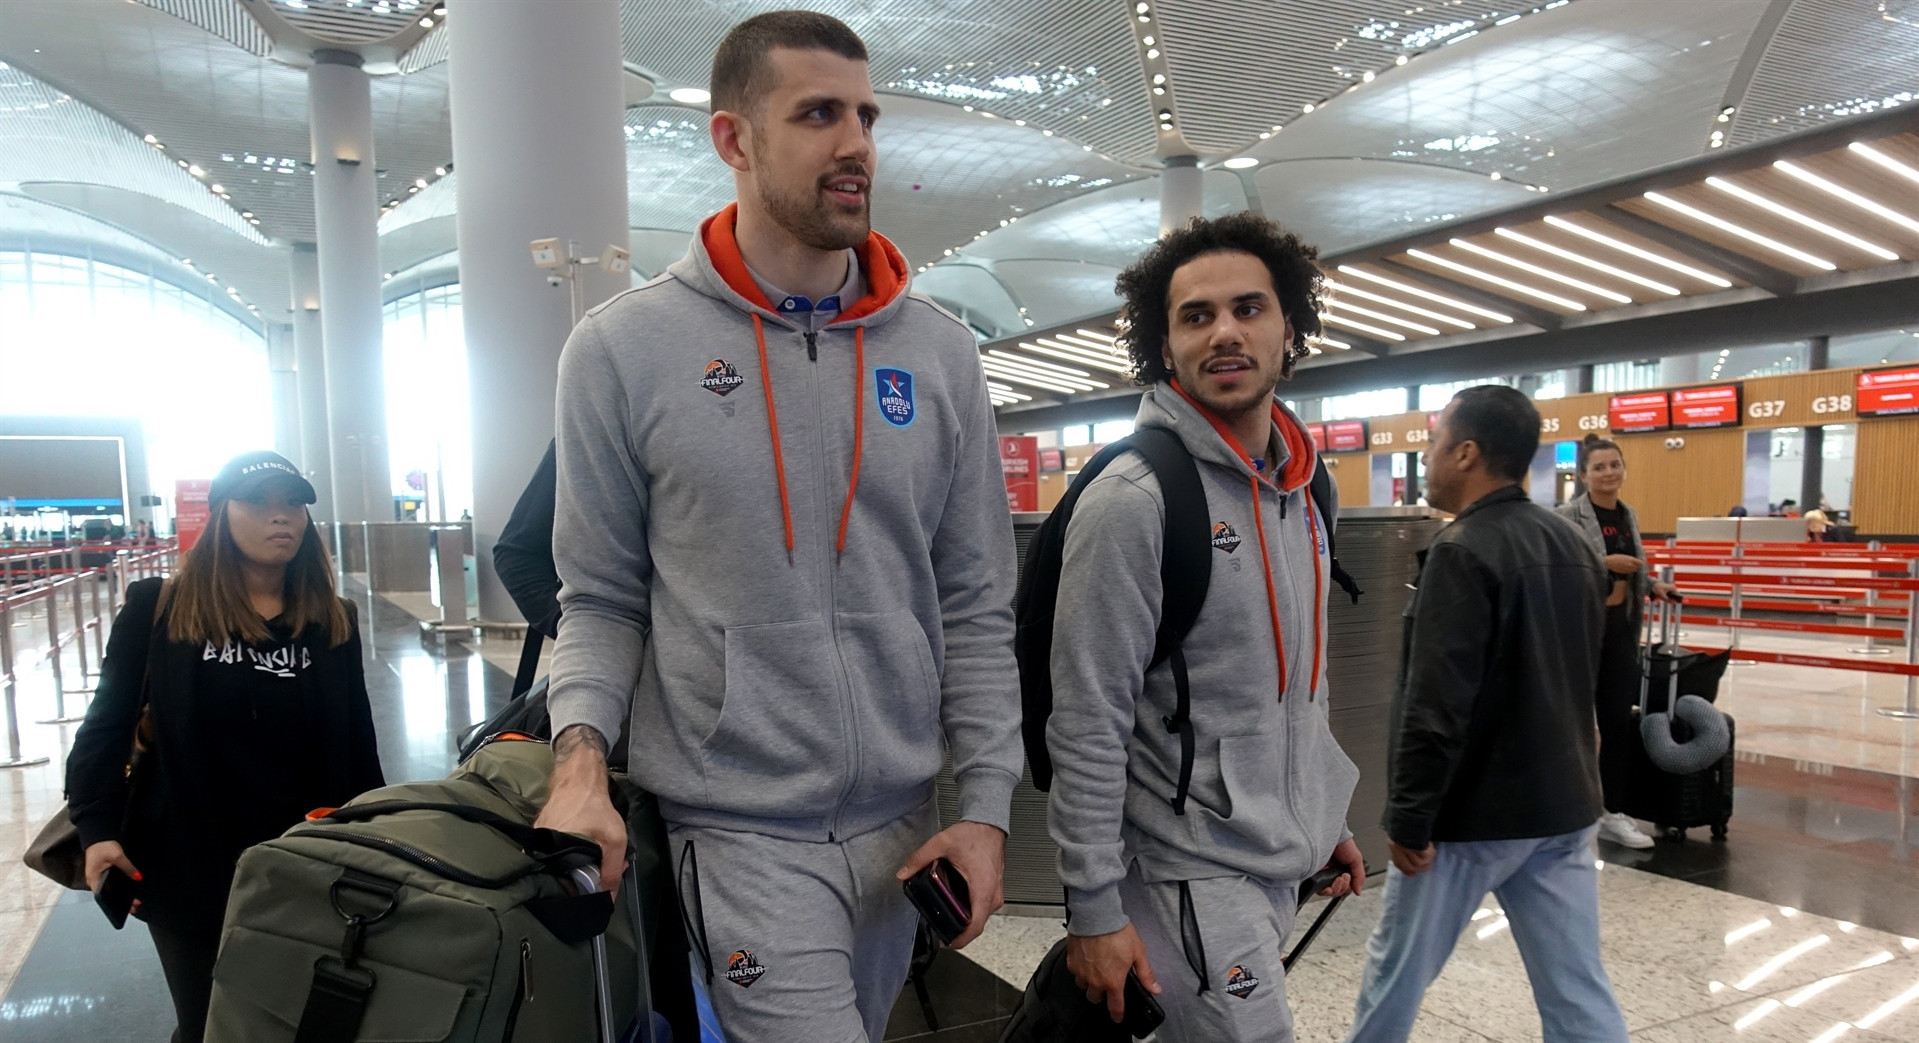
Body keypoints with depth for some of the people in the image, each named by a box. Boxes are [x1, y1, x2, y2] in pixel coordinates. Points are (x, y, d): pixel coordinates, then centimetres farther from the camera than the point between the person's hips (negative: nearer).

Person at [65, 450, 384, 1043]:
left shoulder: (333, 622, 1)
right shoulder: (158, 609, -6)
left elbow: (357, 741, 6)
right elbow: (108, 721, -2)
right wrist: (98, 827, -11)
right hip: (187, 862, -1)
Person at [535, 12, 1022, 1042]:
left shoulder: (939, 351, 0)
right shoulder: (622, 348, -6)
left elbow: (977, 606, 2)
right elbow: (600, 598, 0)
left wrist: (986, 805, -2)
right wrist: (580, 757, -16)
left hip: (904, 822, 4)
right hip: (742, 829, -3)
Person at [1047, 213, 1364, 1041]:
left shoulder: (1302, 492, 6)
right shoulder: (1133, 502, -18)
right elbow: (1087, 724, -19)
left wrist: (1327, 819, 17)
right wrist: (1093, 907, -18)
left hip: (1284, 859, 8)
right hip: (1192, 866, -7)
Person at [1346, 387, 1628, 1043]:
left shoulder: (1463, 552, -18)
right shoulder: (1577, 548, 9)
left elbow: (1436, 706, -23)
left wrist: (1409, 818, -17)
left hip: (1474, 811, -8)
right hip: (1565, 805, 8)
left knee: (1398, 969, 11)